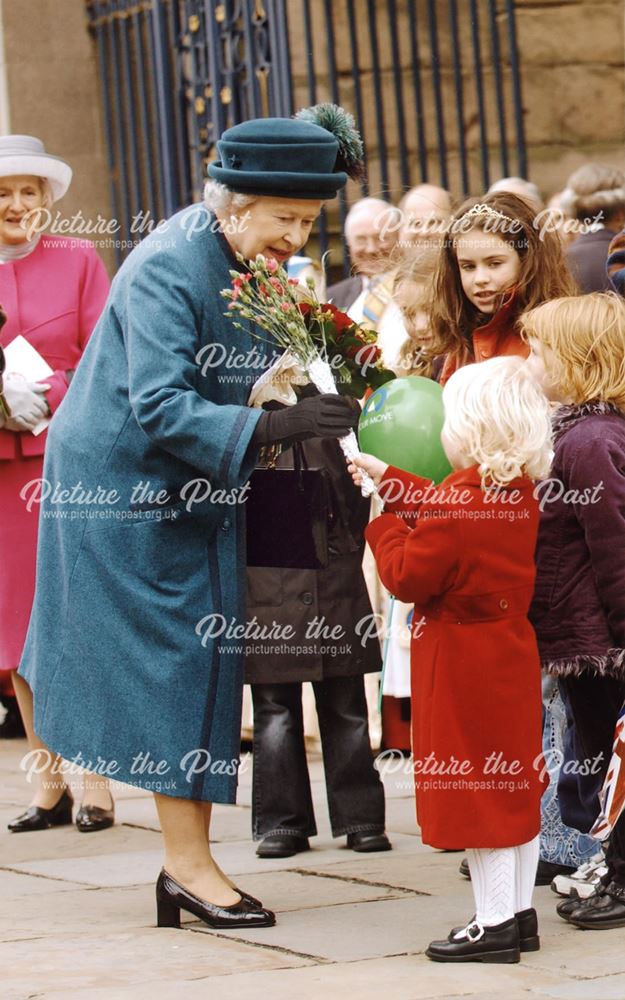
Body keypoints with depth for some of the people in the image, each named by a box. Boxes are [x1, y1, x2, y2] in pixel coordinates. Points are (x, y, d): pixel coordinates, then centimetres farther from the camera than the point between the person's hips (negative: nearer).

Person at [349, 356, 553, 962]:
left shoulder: (461, 500, -23)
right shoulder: (519, 492, 5)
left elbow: (408, 577, -18)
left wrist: (384, 525, -3)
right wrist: (386, 477, 30)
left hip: (464, 666, -9)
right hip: (512, 655, 9)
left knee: (476, 794, -2)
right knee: (513, 786, 14)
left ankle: (494, 924, 2)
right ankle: (520, 913, 21)